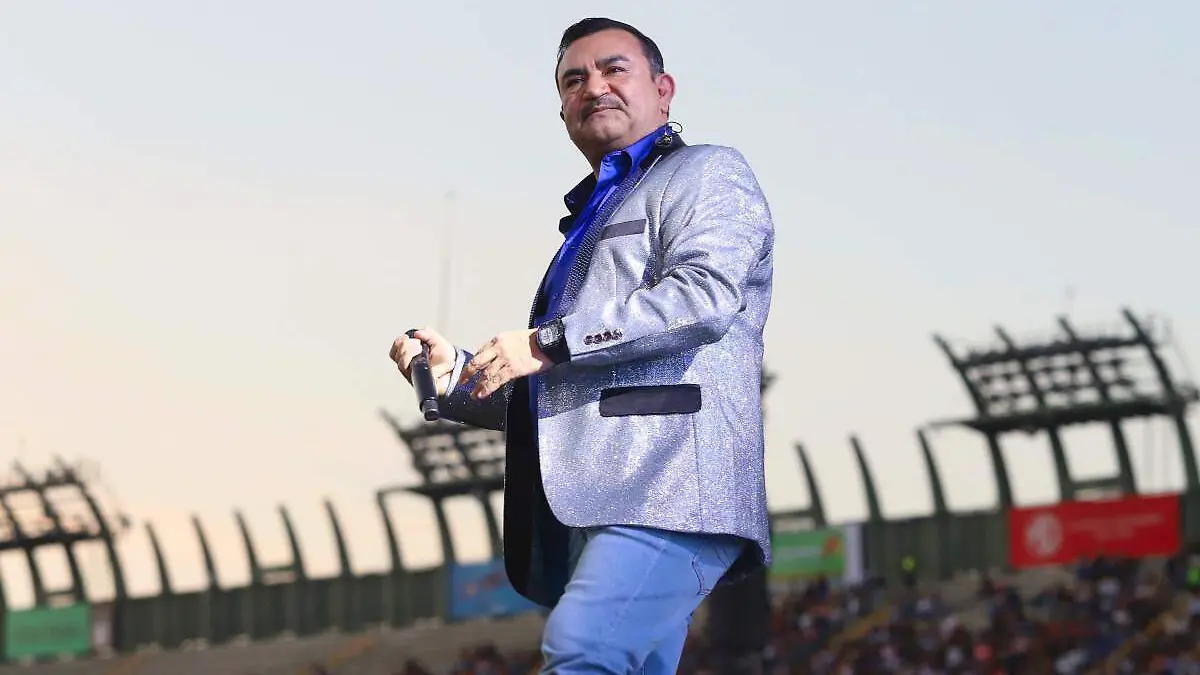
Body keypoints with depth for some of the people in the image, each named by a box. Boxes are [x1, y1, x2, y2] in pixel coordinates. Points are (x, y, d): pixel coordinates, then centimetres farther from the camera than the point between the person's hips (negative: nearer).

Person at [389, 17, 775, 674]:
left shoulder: (708, 173, 10)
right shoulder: (588, 222, 35)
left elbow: (705, 295, -11)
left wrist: (548, 343, -10)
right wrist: (454, 378, 15)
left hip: (668, 485, -8)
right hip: (585, 510, 8)